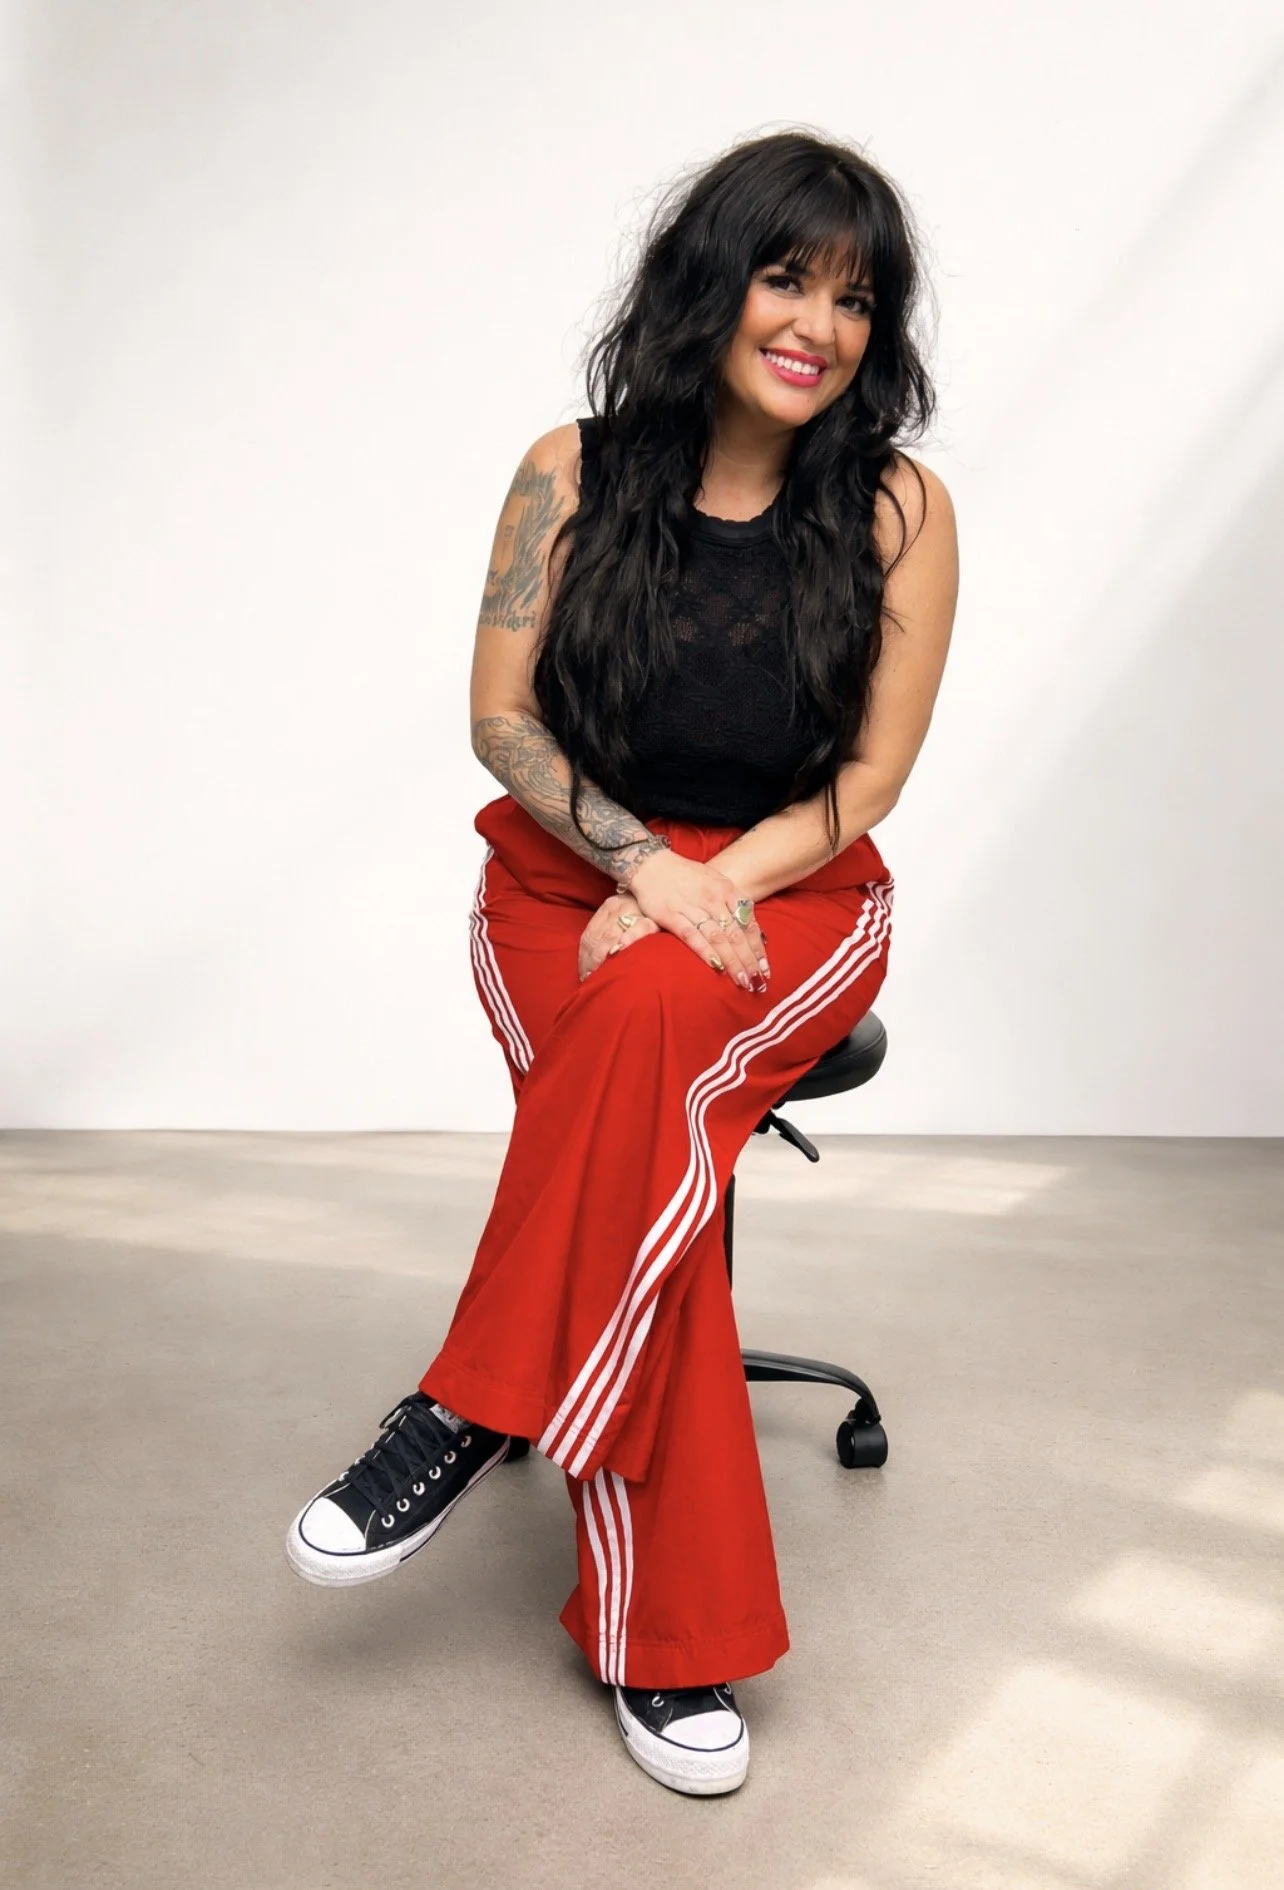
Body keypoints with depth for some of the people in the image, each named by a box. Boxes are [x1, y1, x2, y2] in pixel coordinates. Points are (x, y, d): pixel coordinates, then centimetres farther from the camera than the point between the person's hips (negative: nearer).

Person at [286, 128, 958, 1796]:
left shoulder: (898, 512, -1)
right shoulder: (573, 475, 0)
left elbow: (871, 775, -3)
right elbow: (503, 717, -1)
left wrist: (704, 892, -16)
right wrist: (642, 860, -16)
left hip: (793, 897, 0)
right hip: (569, 876, 1)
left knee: (651, 1019, -36)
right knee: (649, 1146, -28)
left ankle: (470, 1417, -21)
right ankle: (672, 1637, -19)